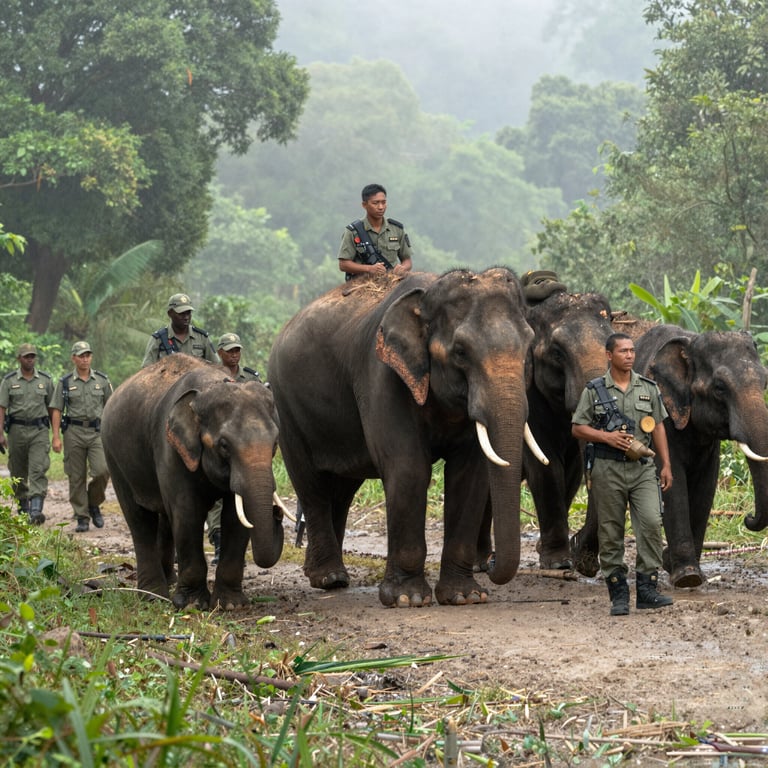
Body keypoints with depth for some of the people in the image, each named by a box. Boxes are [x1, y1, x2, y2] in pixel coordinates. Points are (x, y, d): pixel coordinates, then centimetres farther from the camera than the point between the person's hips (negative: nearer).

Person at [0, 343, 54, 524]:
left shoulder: (45, 380, 6)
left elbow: (51, 407, 12)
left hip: (39, 430, -1)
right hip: (17, 430, 1)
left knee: (38, 470, -14)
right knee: (18, 473, 9)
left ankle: (36, 511, -23)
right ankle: (22, 508, 26)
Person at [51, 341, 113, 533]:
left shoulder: (102, 380, 8)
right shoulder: (65, 382, 4)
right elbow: (56, 410, 3)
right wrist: (56, 436, -5)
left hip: (97, 431, 0)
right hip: (74, 432, 0)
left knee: (102, 470, -15)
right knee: (77, 477, 1)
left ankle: (94, 504, 10)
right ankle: (82, 517, 8)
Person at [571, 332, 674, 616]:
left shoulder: (648, 388, 10)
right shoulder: (594, 390, 3)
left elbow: (658, 427, 12)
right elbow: (577, 428, 4)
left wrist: (666, 465, 6)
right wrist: (606, 436, -12)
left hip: (642, 468, 2)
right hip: (607, 469, -1)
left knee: (651, 523, -13)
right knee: (611, 532, 1)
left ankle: (647, 589, -9)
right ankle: (618, 594, 8)